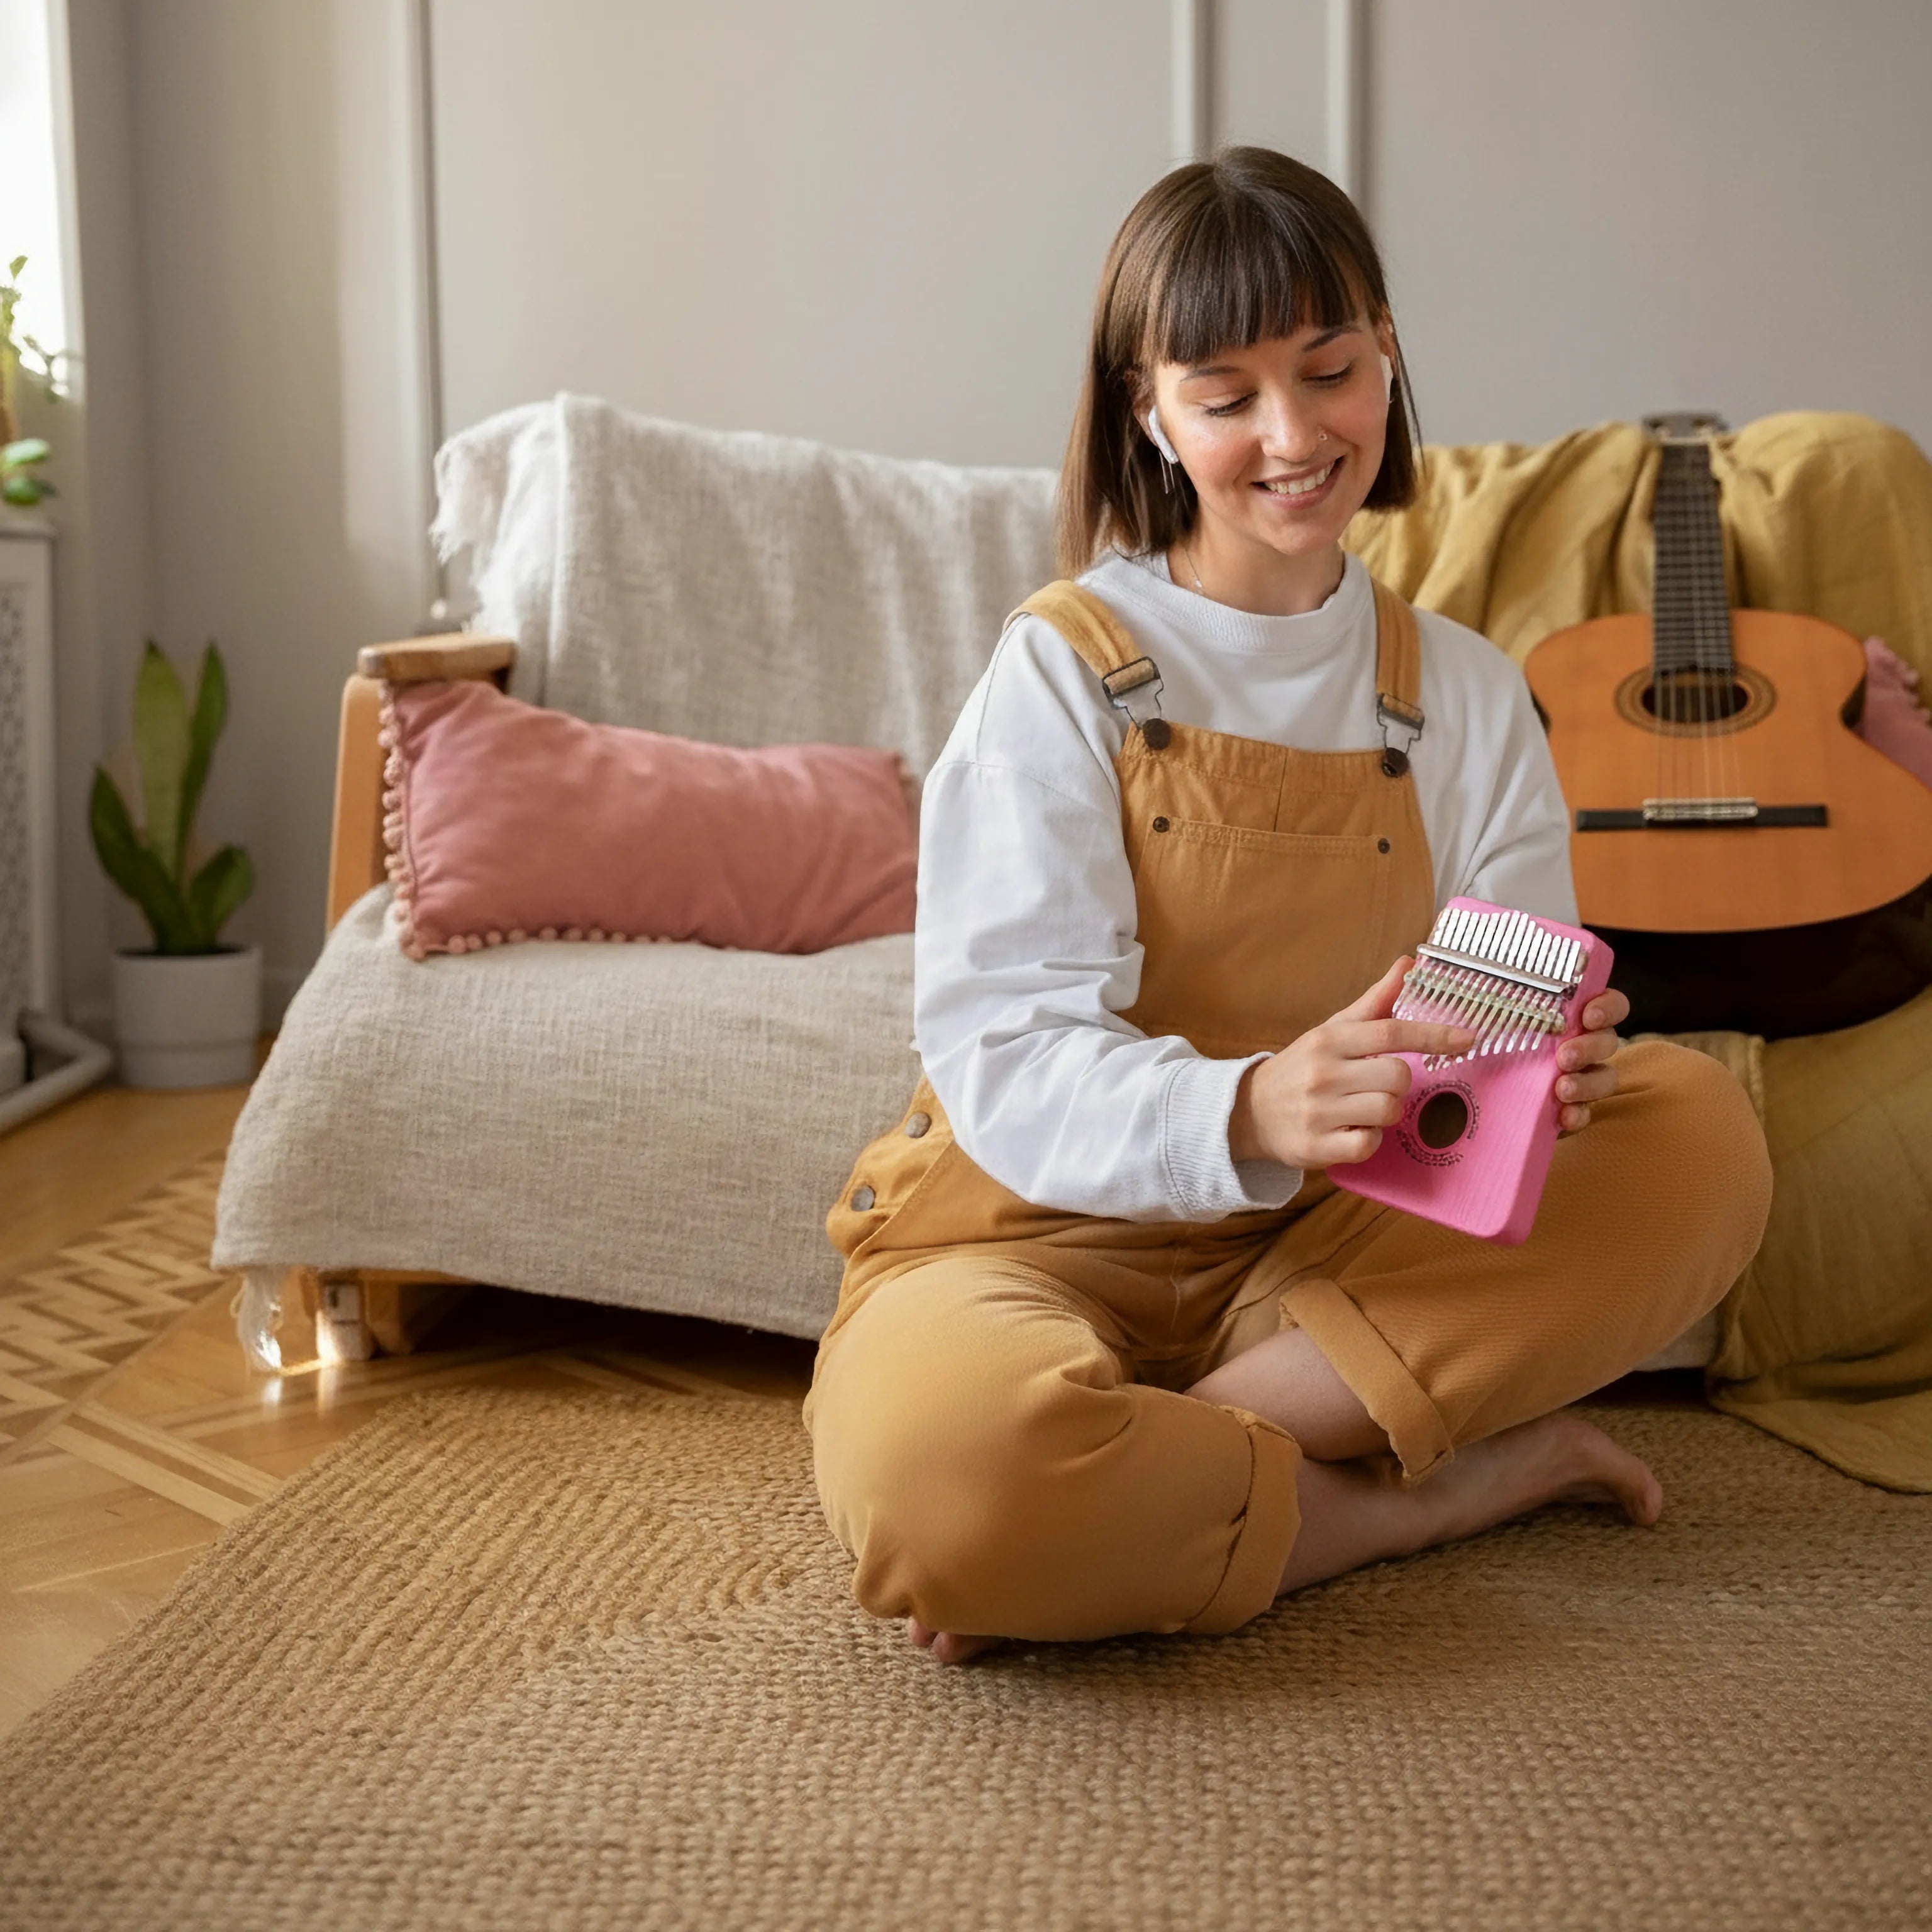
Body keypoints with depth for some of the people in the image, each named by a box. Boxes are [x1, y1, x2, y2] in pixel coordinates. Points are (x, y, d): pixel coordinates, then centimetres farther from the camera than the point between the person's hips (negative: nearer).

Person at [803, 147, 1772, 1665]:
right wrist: (1249, 1112, -37)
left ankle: (1169, 1464, -23)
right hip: (1047, 1232, -5)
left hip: (1338, 1249, 5)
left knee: (1701, 1128, -19)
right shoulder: (1064, 671, -7)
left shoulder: (1467, 698, 7)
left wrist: (1551, 1066, -25)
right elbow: (1007, 1059, -17)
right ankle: (1437, 1488, -17)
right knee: (932, 1455, -38)